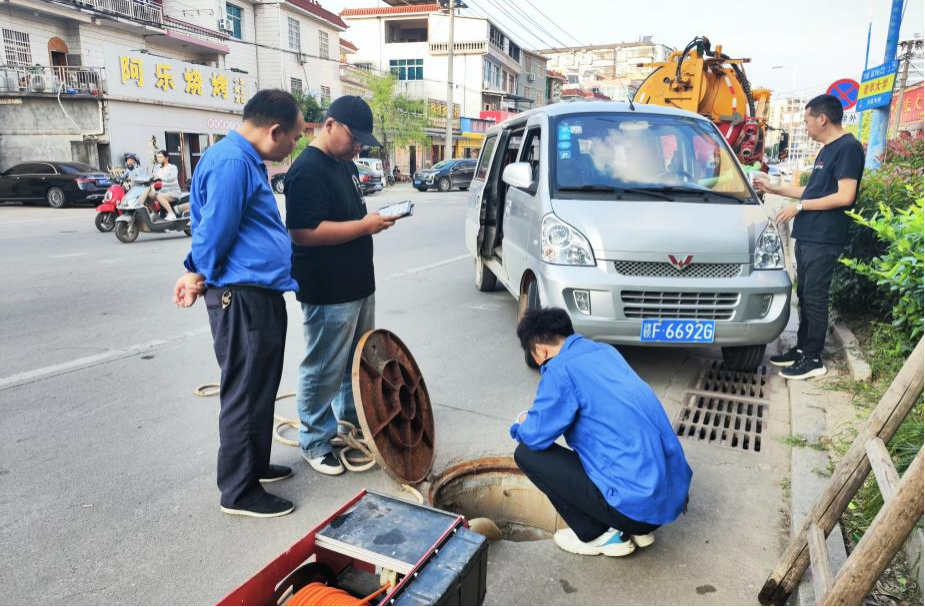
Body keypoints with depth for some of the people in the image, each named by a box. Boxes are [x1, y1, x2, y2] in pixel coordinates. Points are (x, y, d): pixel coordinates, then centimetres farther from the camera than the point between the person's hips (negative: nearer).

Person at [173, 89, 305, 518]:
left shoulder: (248, 160, 16)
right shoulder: (231, 162, -19)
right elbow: (215, 231, -18)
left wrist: (198, 272, 15)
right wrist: (201, 275, -1)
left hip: (261, 294, 10)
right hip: (242, 297, -10)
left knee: (261, 388, 20)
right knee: (246, 394, 0)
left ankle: (255, 464, 36)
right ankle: (239, 492, 14)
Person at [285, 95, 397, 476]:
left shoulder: (344, 164, 13)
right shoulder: (307, 170, -18)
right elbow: (304, 231, -26)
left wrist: (375, 218, 7)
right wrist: (364, 225, -23)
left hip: (358, 284, 10)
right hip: (328, 292, -10)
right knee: (324, 370, 3)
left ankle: (352, 419, 39)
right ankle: (314, 443, 19)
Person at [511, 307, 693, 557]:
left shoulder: (561, 370, -13)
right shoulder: (605, 351, 12)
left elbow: (535, 437, -10)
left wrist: (523, 424, 14)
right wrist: (538, 418, 30)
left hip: (637, 503, -8)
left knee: (527, 454, 0)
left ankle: (599, 536, 8)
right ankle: (640, 530, 22)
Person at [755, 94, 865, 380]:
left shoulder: (848, 147, -12)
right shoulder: (827, 149, 18)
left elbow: (845, 196, -20)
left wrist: (800, 206, -15)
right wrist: (775, 189, 24)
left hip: (823, 239, -9)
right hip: (807, 236, 9)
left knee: (814, 298, -5)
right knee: (805, 295, 13)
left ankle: (813, 359, 3)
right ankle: (801, 349, 23)